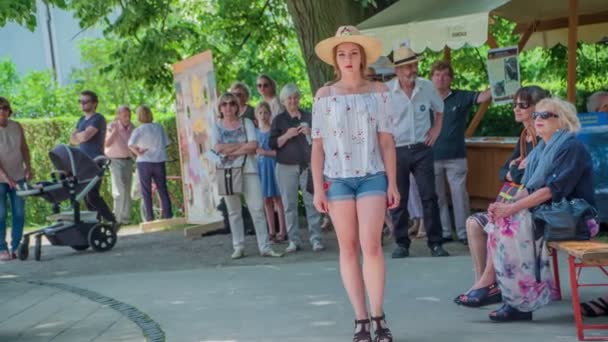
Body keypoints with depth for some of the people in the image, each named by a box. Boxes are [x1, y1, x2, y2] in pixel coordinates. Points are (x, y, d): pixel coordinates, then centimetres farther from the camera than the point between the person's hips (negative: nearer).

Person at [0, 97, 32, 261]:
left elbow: (24, 148, 11)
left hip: (18, 177, 4)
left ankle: (16, 247, 12)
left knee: (19, 213, 4)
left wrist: (28, 167, -3)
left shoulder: (17, 127, 3)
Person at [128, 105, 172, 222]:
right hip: (159, 161, 3)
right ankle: (168, 215, 7)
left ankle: (149, 218, 4)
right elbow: (166, 143, 6)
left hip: (144, 162, -2)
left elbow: (131, 144, -21)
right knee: (162, 189, 9)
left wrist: (137, 152, -6)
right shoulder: (159, 127, 2)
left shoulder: (139, 130, -7)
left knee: (146, 192, 5)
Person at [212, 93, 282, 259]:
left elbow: (253, 146, -8)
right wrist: (243, 145, -8)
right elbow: (218, 148, -9)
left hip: (248, 170, -1)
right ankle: (238, 247, 13)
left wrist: (230, 150, -10)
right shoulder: (217, 126, 7)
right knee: (233, 212, 6)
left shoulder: (246, 123, 5)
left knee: (257, 209, -5)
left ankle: (265, 247, -3)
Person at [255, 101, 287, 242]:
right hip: (260, 167, 5)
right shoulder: (255, 132, 10)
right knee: (266, 200, 6)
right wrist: (256, 155, -1)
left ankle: (282, 232, 1)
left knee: (277, 198, -3)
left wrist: (265, 152, -15)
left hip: (273, 165, -5)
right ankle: (272, 232, 12)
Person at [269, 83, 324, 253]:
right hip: (286, 167, 0)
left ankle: (315, 238, 1)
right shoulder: (279, 120, 10)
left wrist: (310, 133, -9)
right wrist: (286, 136, -12)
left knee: (312, 202, -4)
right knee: (289, 204, 0)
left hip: (308, 165, 0)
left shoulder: (308, 117, 12)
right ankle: (294, 241, 6)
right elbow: (273, 144, 4)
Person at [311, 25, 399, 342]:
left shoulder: (378, 92, 4)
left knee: (371, 246, -9)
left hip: (372, 176, -1)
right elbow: (318, 144, 4)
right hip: (337, 179, 1)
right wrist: (318, 187, 0)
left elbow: (386, 140, 3)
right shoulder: (324, 96, 4)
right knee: (348, 249, 3)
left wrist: (392, 183, 0)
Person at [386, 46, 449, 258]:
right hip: (396, 151, -2)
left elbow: (439, 109, 21)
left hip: (422, 149, 2)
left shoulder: (427, 87, 1)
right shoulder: (386, 90, -9)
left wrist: (436, 129, 9)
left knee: (429, 197, -1)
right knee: (398, 200, 4)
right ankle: (401, 243, 16)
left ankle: (435, 243, 6)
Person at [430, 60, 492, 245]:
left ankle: (463, 232, 8)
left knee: (459, 195, 1)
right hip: (432, 157, 2)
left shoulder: (461, 97, 0)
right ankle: (444, 232, 18)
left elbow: (483, 97, -12)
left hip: (456, 156, -1)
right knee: (437, 196, 8)